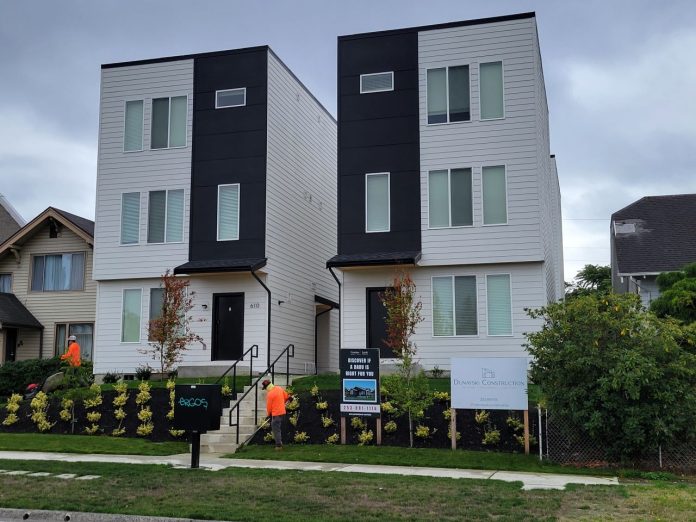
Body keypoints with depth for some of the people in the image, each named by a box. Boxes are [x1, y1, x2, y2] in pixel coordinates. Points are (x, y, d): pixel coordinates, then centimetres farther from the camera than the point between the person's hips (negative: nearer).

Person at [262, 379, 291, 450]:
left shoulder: (270, 394, -19)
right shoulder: (279, 388, 3)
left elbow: (269, 406, -11)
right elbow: (286, 396, 15)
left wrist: (269, 414, 4)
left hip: (276, 414, -8)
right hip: (283, 412, 8)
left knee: (276, 429, 0)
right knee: (278, 428, 21)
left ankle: (278, 445, 2)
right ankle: (280, 442, 28)